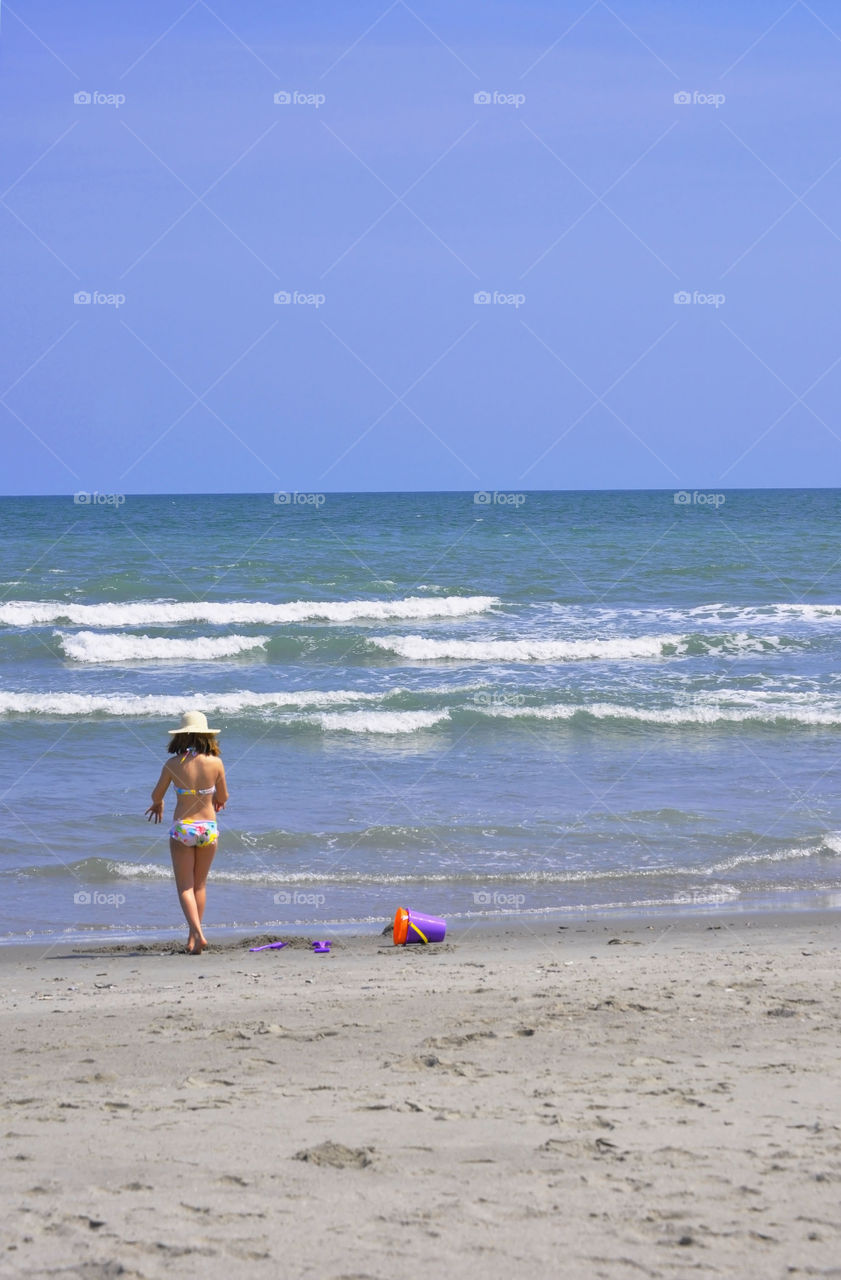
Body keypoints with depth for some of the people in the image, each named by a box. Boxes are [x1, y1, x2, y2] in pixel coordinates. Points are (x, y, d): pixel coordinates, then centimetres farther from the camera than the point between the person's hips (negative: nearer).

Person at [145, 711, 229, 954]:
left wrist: (158, 805, 29)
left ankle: (197, 934, -17)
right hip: (208, 828, 2)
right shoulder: (215, 762, -6)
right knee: (199, 885, 16)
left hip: (182, 829, -2)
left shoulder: (173, 765, -8)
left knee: (185, 886, 3)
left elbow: (156, 795, 5)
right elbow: (223, 797, 7)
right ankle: (193, 938, 17)